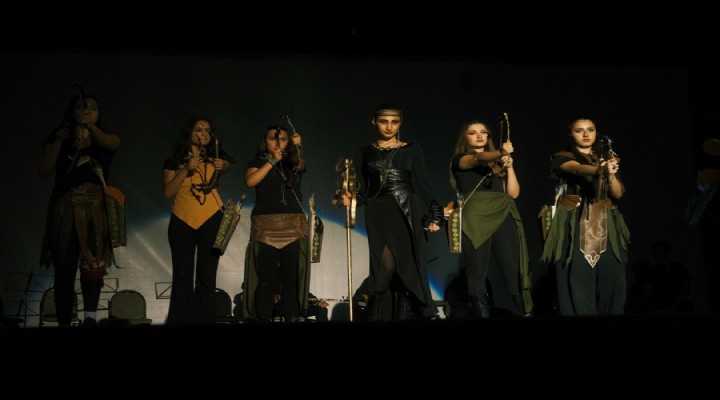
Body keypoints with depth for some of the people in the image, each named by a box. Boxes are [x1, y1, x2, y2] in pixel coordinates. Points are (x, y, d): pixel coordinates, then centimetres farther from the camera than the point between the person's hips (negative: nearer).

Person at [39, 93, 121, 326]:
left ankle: (90, 317, -21)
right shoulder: (58, 137, 13)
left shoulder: (105, 139, 12)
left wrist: (90, 126, -33)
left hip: (94, 208, 0)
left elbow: (112, 143, -14)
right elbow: (45, 171, 3)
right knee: (64, 268, -2)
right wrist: (58, 141, -6)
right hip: (65, 208, 1)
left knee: (93, 263, -15)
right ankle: (64, 323, 1)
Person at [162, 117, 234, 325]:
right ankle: (179, 320, 9)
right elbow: (167, 192, -3)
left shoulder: (213, 158, 8)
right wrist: (186, 170, -12)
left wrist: (222, 166, -35)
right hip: (181, 221, 0)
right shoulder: (173, 161, 6)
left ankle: (204, 320, 6)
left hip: (211, 219, 0)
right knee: (182, 276, 4)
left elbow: (226, 165, -13)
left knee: (207, 276, 2)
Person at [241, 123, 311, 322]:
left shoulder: (294, 163, 15)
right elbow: (250, 181, -8)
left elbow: (300, 165, -6)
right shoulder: (257, 162, 9)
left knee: (291, 279, -2)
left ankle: (293, 319, 1)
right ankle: (263, 319, -1)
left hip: (293, 226, 2)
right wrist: (272, 161, -8)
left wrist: (298, 147, -22)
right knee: (266, 280, -5)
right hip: (265, 226, -2)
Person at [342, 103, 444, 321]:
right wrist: (351, 199, -12)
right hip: (379, 213, -1)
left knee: (407, 272, -1)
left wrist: (435, 213, -4)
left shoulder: (412, 149, 9)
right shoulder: (364, 153, 11)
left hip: (409, 213, 1)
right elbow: (363, 192, 9)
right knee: (387, 265, -17)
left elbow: (422, 184, 6)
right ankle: (373, 316, -7)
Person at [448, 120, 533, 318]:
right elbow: (479, 159, -12)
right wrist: (501, 152, -30)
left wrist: (509, 166, 5)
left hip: (503, 217, 3)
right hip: (475, 218, -3)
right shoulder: (460, 159, 11)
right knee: (477, 272, -7)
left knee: (513, 271, -6)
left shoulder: (499, 163, 24)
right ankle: (482, 314, -3)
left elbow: (513, 193, 16)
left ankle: (523, 313, -6)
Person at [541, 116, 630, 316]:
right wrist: (600, 169, -40)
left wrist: (610, 174, -14)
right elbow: (579, 169, -19)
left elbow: (618, 194, 7)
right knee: (578, 278, -13)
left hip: (605, 224, 4)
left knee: (610, 278, -5)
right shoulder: (562, 157, 4)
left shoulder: (607, 158, 17)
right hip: (576, 224, -3)